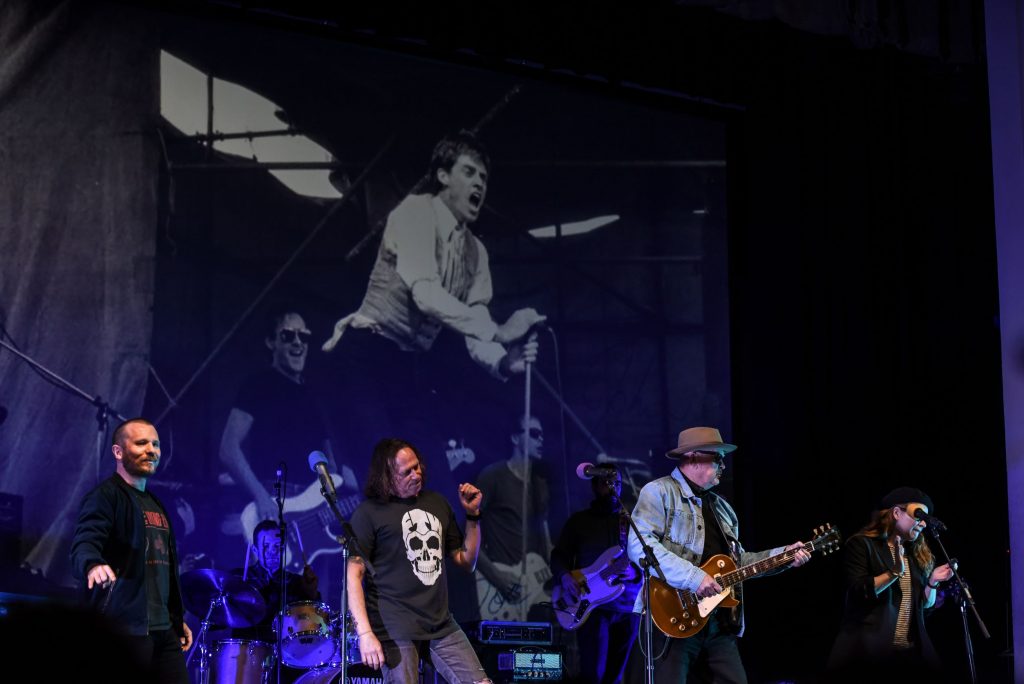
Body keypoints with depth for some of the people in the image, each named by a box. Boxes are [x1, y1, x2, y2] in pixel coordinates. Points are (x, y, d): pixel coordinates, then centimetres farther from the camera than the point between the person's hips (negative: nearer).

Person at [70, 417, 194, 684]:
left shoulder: (155, 504, 21)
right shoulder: (106, 495, -5)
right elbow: (83, 544, -22)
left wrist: (178, 618, 22)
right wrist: (93, 564, -44)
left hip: (163, 629, 8)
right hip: (124, 629, -8)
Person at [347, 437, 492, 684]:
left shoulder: (437, 503, 15)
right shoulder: (369, 513, -3)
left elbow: (466, 563, 20)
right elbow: (354, 575, -7)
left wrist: (473, 515, 7)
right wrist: (365, 633, -18)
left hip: (442, 625, 6)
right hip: (395, 630, -5)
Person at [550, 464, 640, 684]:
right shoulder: (578, 520, 8)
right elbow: (559, 555, 7)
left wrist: (635, 572, -14)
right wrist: (564, 576, -14)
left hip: (628, 606, 3)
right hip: (592, 605, -2)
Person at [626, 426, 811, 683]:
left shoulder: (721, 507, 23)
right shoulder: (660, 492, -4)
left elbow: (737, 560, 27)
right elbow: (639, 546, -18)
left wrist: (782, 555, 14)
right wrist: (694, 577, -22)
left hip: (720, 623, 7)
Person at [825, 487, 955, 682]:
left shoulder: (917, 553, 17)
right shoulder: (862, 544, -2)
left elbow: (924, 606, 18)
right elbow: (859, 593, -14)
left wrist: (932, 582, 1)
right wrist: (895, 572, -21)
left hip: (911, 653, 6)